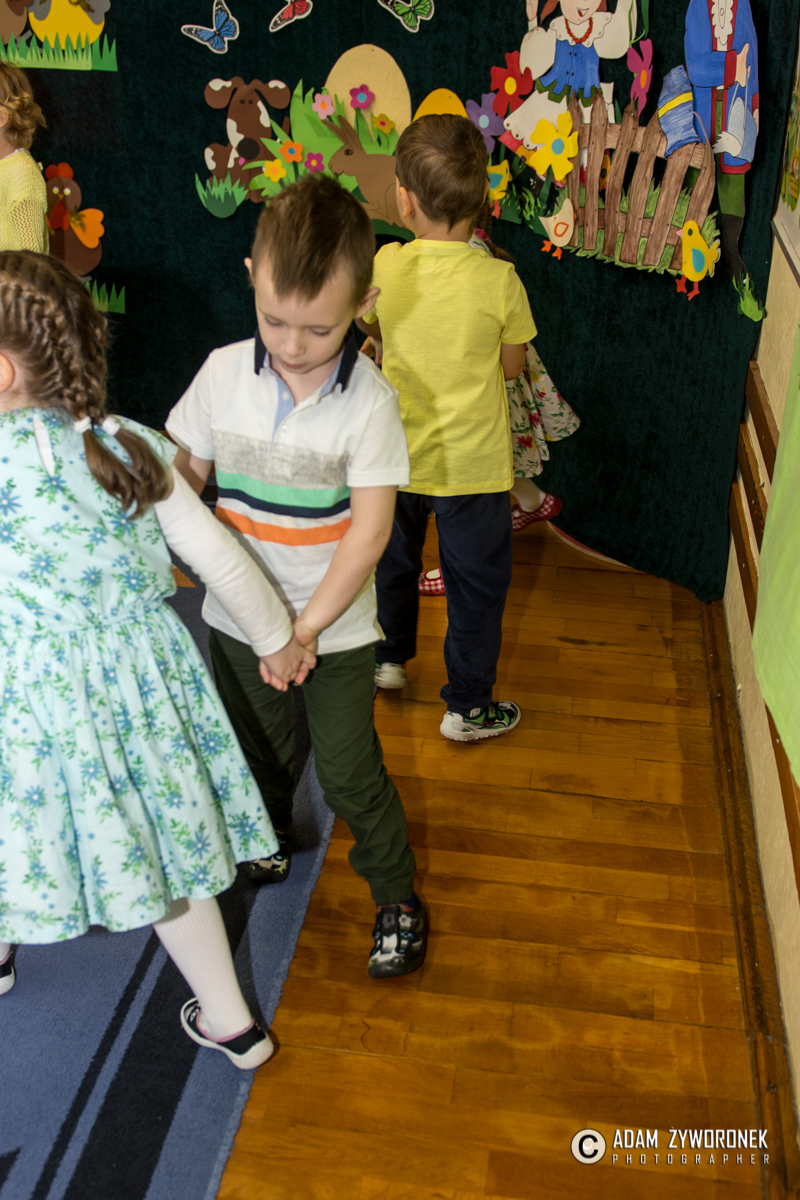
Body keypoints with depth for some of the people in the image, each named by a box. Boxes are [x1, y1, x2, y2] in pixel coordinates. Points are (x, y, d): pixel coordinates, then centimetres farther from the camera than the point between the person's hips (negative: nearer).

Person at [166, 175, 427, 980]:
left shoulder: (369, 402, -19)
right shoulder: (223, 373, -9)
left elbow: (369, 529, -20)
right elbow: (179, 470, 1)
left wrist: (307, 627, -21)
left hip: (333, 628, -4)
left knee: (348, 774, 8)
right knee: (257, 752, 25)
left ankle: (396, 897, 33)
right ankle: (271, 841, 56)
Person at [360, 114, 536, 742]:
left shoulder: (385, 266, -11)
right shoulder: (498, 279, -18)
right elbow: (511, 365, -5)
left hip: (399, 455, 3)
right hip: (473, 463, -3)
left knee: (393, 559, 27)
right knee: (476, 584, 13)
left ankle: (387, 657, 47)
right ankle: (467, 707, 25)